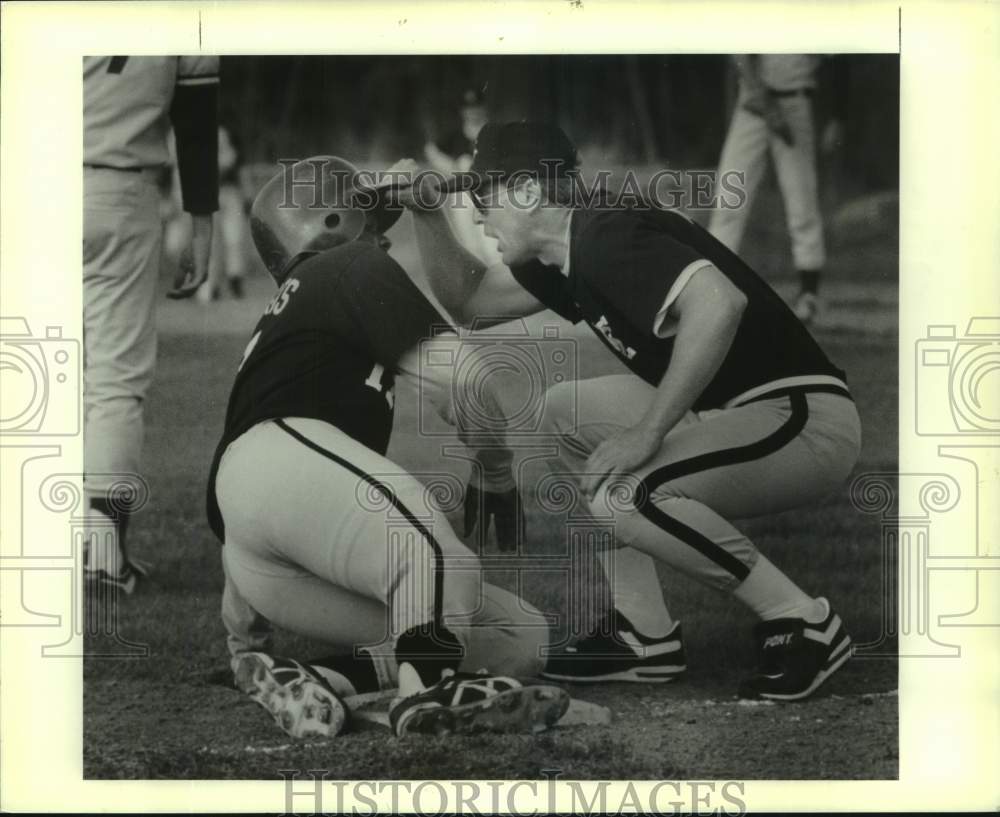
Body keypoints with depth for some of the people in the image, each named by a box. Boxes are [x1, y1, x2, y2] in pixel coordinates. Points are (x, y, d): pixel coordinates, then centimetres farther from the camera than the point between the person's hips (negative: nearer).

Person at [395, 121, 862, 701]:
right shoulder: (570, 260, 13)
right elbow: (469, 302, 28)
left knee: (622, 490, -28)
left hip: (806, 419, -10)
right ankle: (646, 637, 11)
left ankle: (802, 623, -13)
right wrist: (427, 216, 14)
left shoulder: (609, 240, -17)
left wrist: (648, 431, -30)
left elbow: (719, 303, -34)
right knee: (569, 412, 16)